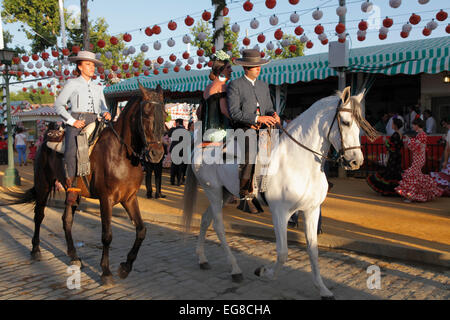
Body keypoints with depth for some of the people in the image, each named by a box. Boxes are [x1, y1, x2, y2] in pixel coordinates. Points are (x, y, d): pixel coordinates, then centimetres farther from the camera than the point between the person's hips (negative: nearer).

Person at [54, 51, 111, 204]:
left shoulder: (98, 88, 23)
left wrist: (106, 113, -4)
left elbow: (103, 107, 21)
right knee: (71, 152, -27)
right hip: (76, 123, -5)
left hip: (94, 123, 5)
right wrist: (72, 121, -8)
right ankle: (71, 186, -20)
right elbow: (58, 105, 4)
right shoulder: (72, 84, 9)